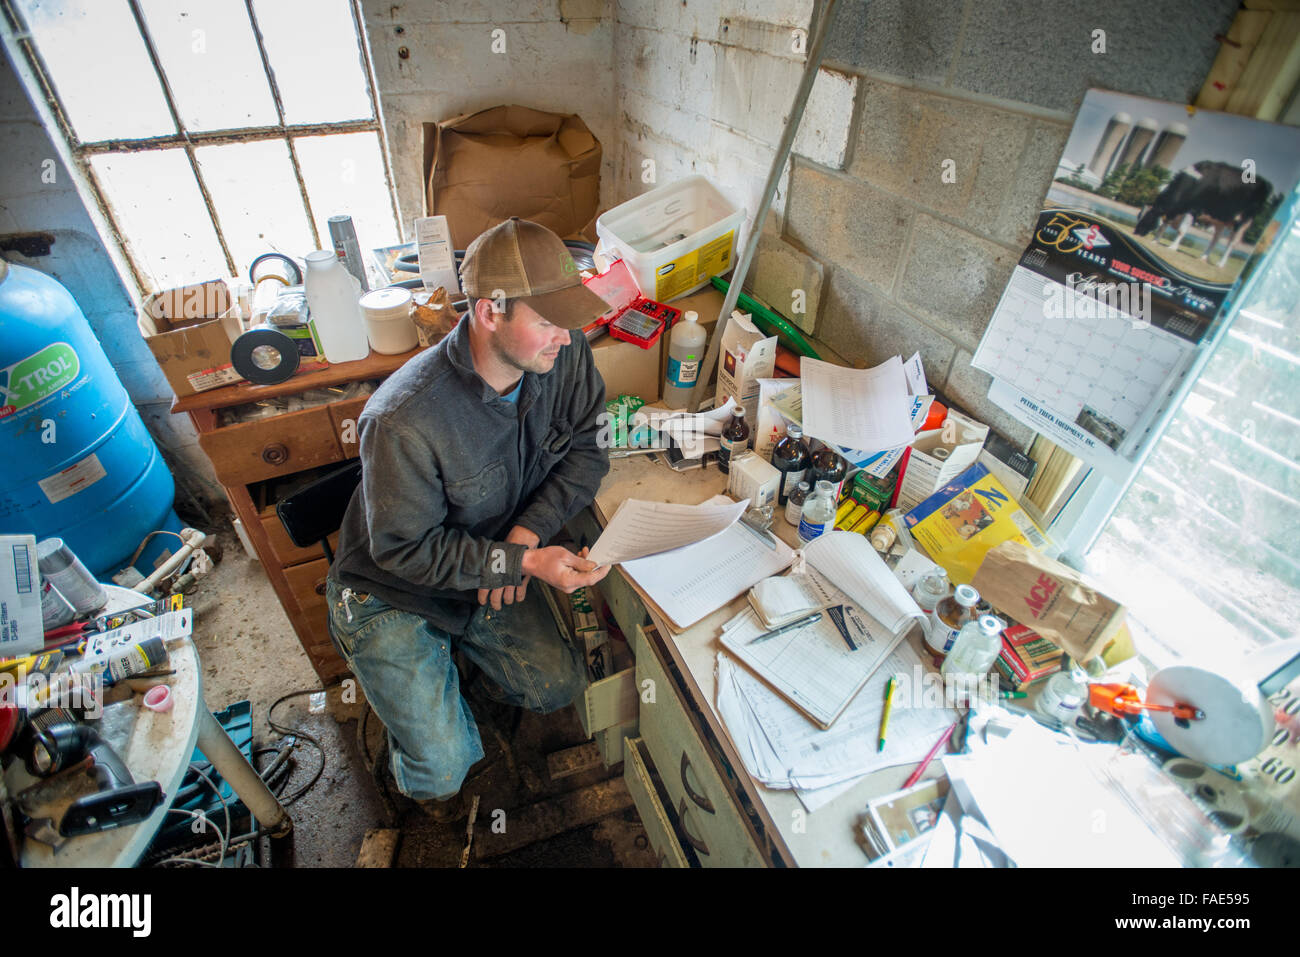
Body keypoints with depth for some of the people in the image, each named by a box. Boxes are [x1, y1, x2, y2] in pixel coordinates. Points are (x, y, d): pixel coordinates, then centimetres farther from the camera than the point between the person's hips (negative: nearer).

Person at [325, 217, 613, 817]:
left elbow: (584, 451, -7)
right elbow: (405, 549, -24)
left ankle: (475, 659, 32)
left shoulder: (563, 356, -19)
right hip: (393, 592, -4)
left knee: (558, 686, 3)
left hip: (498, 565, 5)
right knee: (442, 764, -8)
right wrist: (521, 562, -33)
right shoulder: (403, 420, -36)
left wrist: (530, 529, -21)